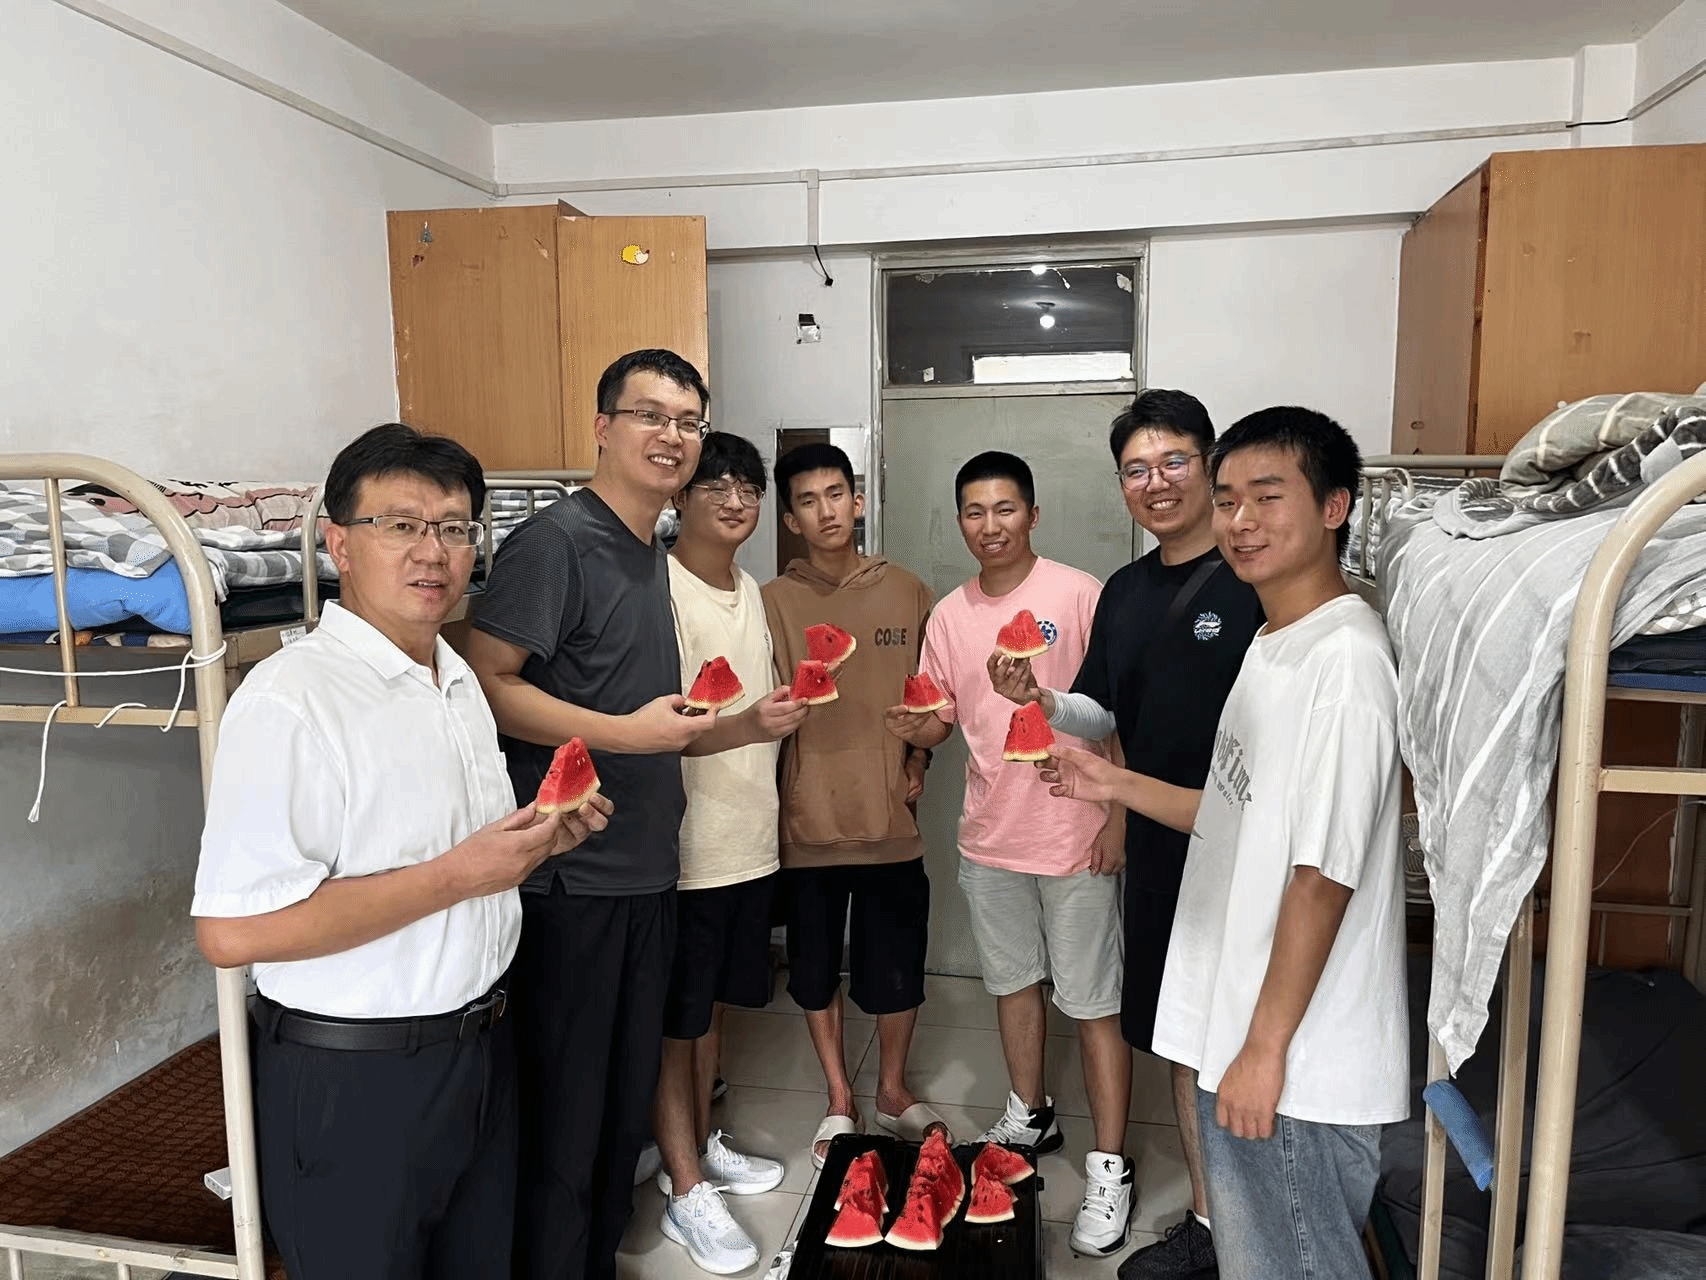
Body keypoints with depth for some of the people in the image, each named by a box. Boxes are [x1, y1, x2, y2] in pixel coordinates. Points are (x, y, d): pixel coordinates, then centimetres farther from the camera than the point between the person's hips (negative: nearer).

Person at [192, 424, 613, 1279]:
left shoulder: (460, 680, 7)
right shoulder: (289, 697, -21)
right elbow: (231, 932, -26)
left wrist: (538, 836, -1)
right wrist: (456, 876, -24)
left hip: (479, 1043, 8)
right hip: (353, 1079, -7)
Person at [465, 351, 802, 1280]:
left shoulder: (653, 556, 15)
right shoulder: (557, 540, -11)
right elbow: (486, 684, -20)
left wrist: (745, 728, 6)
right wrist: (624, 731, -21)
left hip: (645, 877, 8)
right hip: (569, 882, -8)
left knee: (626, 1107, 20)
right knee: (561, 1122, 5)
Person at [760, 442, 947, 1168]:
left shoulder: (907, 593, 2)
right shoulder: (772, 602, -4)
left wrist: (918, 759, -1)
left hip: (890, 816, 1)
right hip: (808, 818, -1)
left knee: (898, 967, 12)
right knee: (816, 970, 13)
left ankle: (893, 1090, 37)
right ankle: (839, 1100, 35)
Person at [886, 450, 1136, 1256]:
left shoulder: (1079, 596, -10)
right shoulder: (949, 615, 5)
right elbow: (940, 720, 10)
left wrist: (1119, 817, -12)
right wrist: (915, 728, -13)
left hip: (1076, 839, -5)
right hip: (990, 838, 5)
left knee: (1093, 1002, 3)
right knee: (1014, 982, 20)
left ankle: (1108, 1167, 17)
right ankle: (1029, 1116, 40)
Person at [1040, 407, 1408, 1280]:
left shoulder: (1345, 658, -20)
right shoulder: (1272, 645, 10)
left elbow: (1324, 872, -22)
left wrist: (1266, 1047, -19)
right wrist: (1119, 787, 8)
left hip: (1297, 1058, -9)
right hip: (1232, 1028, 9)